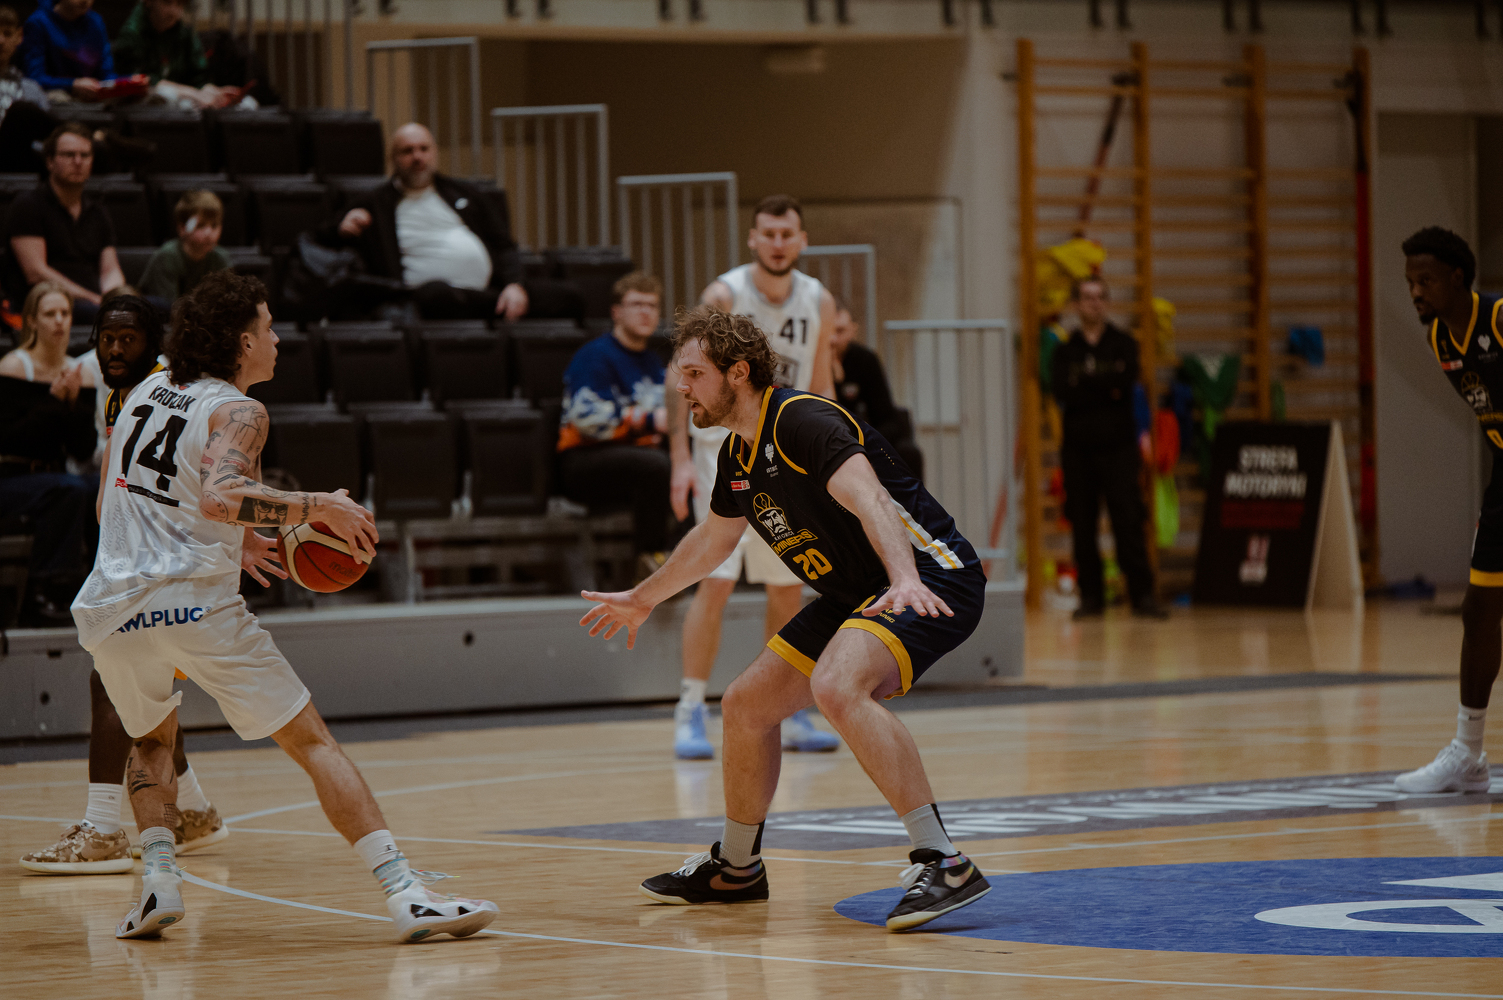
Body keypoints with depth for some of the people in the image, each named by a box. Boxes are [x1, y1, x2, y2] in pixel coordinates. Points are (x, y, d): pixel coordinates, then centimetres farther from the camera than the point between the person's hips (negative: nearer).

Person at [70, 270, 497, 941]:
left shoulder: (145, 392, 19)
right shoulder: (237, 412, -2)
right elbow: (220, 498, -23)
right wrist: (318, 508, -12)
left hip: (111, 607, 6)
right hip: (195, 602, -6)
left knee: (151, 738, 32)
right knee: (311, 741, 0)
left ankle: (158, 877, 11)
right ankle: (405, 892, -10)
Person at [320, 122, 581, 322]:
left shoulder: (465, 194, 28)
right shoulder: (376, 205, 17)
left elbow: (505, 247, 23)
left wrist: (514, 286, 1)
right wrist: (342, 230, -9)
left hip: (488, 291, 5)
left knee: (568, 298, -19)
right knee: (438, 294, -45)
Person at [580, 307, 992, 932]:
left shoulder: (803, 422, -19)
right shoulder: (737, 455, 10)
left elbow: (870, 500, -35)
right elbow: (712, 539, 30)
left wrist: (904, 580, -51)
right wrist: (642, 599, 41)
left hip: (931, 577, -10)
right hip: (856, 593, 10)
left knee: (836, 687, -35)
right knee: (745, 705, 13)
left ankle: (943, 864, -35)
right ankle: (735, 867, 35)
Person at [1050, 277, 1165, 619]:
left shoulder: (1123, 344, 9)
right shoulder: (1065, 350, 11)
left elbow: (1126, 382, -9)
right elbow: (1064, 394, -6)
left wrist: (1086, 385, -8)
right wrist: (1107, 387, -10)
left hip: (1117, 445, -1)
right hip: (1078, 446, 1)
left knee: (1129, 521, -9)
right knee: (1082, 525, 1)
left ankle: (1142, 594, -8)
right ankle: (1091, 596, 8)